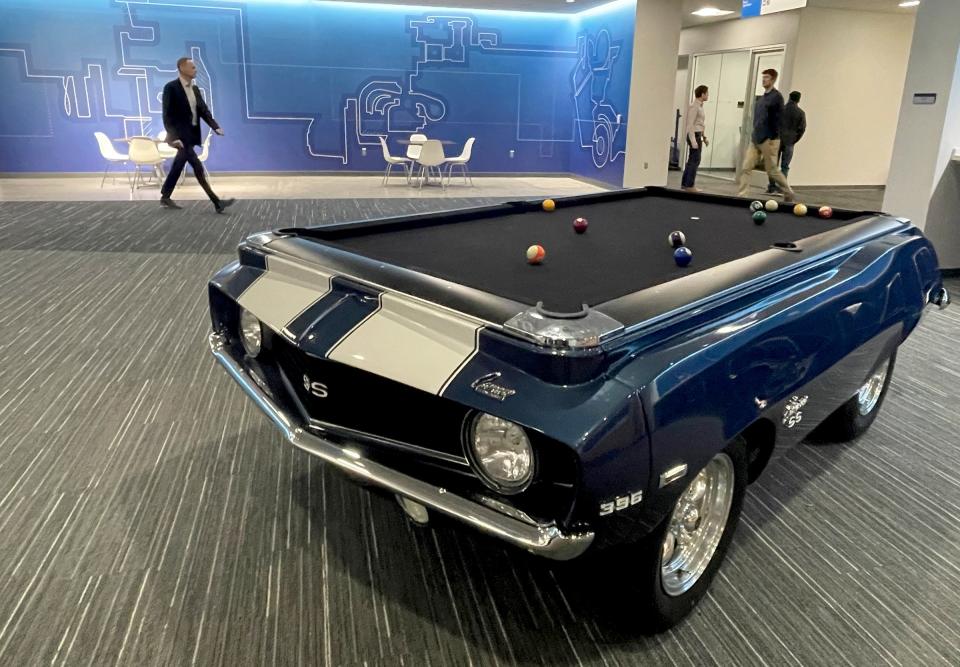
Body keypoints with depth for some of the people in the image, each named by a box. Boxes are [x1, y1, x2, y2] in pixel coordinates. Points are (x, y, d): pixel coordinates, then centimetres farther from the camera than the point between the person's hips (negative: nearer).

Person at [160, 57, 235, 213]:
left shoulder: (195, 89, 11)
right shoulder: (171, 88, -11)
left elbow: (203, 110, 7)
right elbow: (167, 115, -15)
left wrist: (215, 127, -9)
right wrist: (174, 136, -24)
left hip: (191, 134, 8)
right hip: (180, 135, -8)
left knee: (178, 166, 14)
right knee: (198, 167, -12)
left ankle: (165, 198, 26)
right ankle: (217, 202, -14)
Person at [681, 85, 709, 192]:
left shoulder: (700, 106, 15)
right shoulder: (694, 107, -13)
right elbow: (690, 124, -18)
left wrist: (704, 137, 20)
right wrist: (693, 140, -22)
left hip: (698, 135, 10)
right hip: (694, 135, -10)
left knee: (691, 160, 11)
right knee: (695, 161, -7)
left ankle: (684, 184, 16)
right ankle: (690, 185, -3)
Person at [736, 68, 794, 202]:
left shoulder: (776, 97, -9)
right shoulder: (761, 98, 15)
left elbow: (777, 119, -14)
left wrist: (773, 138, -19)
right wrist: (754, 135, 17)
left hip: (768, 140, -8)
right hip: (755, 139, 8)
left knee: (772, 170, 1)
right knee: (745, 168, -3)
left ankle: (788, 193, 20)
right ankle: (742, 196, -1)